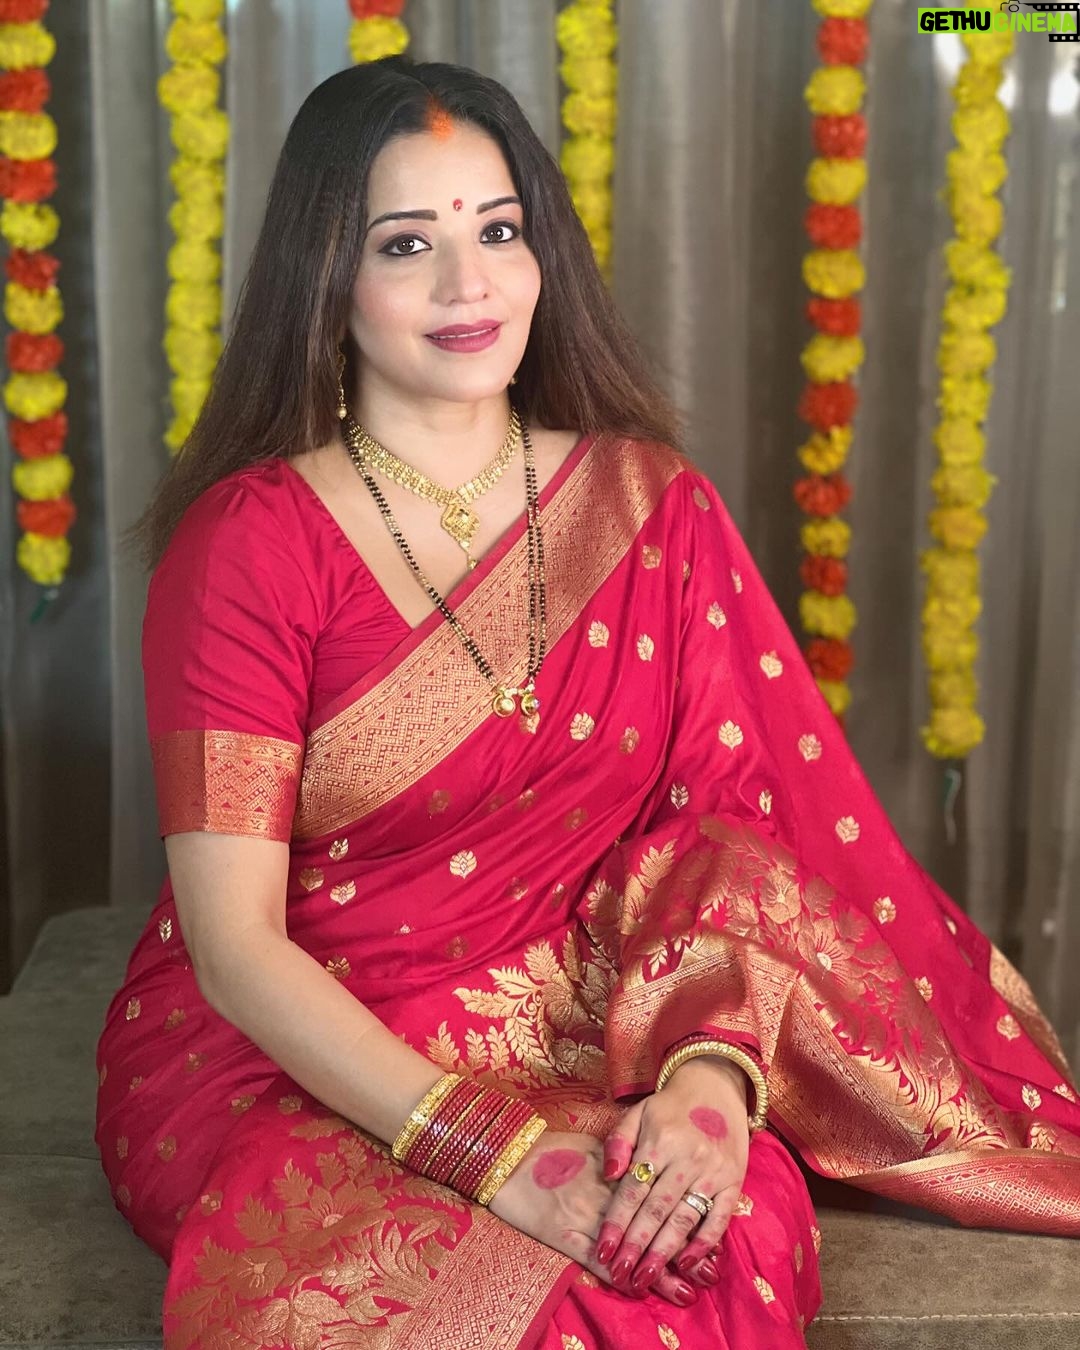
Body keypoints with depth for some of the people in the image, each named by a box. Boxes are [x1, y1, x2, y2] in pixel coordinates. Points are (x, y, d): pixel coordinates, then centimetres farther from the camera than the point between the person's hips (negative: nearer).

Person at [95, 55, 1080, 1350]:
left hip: (583, 1037, 3)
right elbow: (234, 946, -15)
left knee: (732, 1226, -26)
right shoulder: (247, 543, -11)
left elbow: (742, 842, -3)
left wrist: (712, 1078, -23)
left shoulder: (654, 508, 2)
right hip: (285, 1066, -2)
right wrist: (497, 1155, -25)